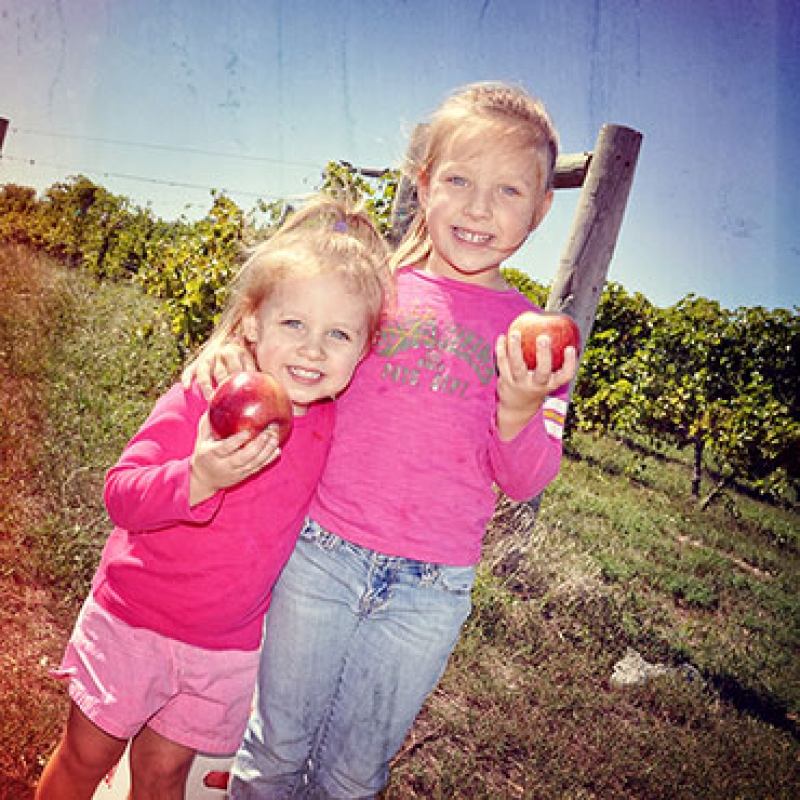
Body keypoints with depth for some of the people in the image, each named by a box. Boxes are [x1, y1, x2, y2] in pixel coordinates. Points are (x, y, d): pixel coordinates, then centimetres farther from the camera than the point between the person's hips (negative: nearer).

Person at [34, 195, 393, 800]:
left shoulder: (331, 424, -8)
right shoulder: (200, 402, -21)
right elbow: (120, 494, -25)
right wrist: (197, 479, -42)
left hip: (228, 648, 3)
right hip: (133, 620, -2)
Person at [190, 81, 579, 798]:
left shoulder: (535, 336, -1)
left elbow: (525, 482, -3)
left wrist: (521, 411, -23)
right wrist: (233, 355, -11)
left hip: (429, 592, 0)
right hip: (320, 553, 0)